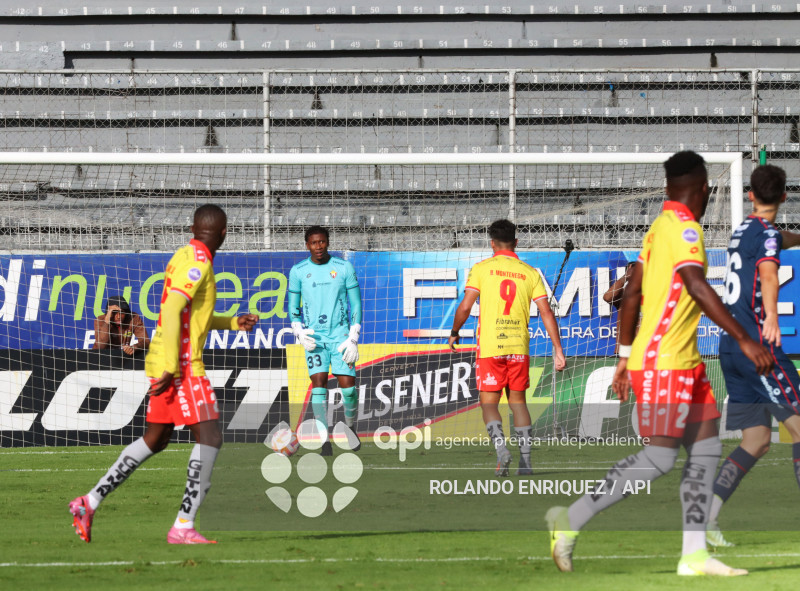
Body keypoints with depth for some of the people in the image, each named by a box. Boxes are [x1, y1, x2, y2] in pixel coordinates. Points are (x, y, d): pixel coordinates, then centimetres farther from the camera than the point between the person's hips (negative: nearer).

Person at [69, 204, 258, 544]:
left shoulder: (184, 258, 17)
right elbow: (172, 312, -24)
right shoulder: (196, 264, -14)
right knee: (209, 438, -11)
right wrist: (171, 367, -27)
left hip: (167, 365, 10)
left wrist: (233, 323, 22)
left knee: (155, 440, 16)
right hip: (182, 364, -10)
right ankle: (183, 526, -16)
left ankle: (90, 502, 17)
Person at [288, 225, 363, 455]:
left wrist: (353, 339, -5)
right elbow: (293, 307, 12)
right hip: (313, 336, 1)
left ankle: (350, 426, 19)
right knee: (318, 381, -12)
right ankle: (325, 440, -12)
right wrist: (300, 334, -5)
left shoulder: (344, 268, 1)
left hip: (340, 333, 0)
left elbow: (356, 304, 4)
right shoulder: (298, 271, 4)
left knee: (348, 383, -9)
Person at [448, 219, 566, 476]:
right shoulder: (530, 273, 6)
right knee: (518, 401, 14)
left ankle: (501, 448, -21)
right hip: (519, 346, 3)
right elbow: (546, 313, 1)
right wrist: (558, 350, 3)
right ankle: (525, 461, 8)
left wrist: (454, 333, 12)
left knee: (488, 403, 3)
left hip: (490, 348, -3)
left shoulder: (481, 269, -1)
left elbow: (465, 306, -6)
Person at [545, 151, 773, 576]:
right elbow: (697, 288, -26)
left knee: (706, 448, 7)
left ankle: (694, 555, 4)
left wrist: (625, 356, 22)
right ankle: (572, 519, -5)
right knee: (660, 458, -10)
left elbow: (632, 294, 18)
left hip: (683, 364, 10)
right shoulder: (683, 229, -13)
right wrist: (744, 340, -27)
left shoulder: (661, 226, 15)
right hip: (663, 363, -10)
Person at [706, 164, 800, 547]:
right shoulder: (766, 234, -9)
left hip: (731, 346, 8)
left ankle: (705, 517, -4)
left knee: (756, 440, 6)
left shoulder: (744, 231, 18)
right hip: (756, 343, -8)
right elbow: (768, 272, -30)